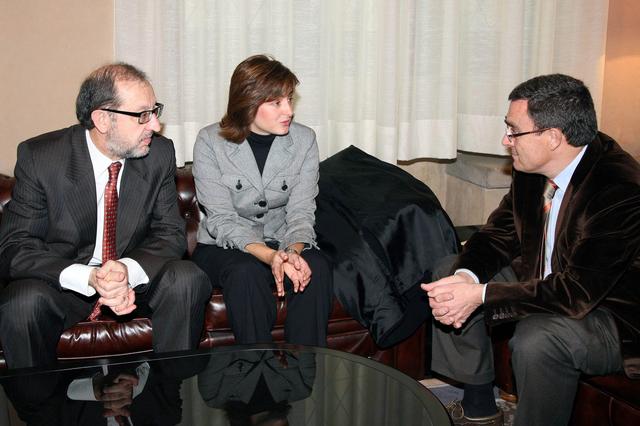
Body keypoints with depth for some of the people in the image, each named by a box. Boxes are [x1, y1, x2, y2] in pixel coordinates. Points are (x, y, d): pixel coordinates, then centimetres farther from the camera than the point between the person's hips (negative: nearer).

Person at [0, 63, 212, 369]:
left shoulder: (160, 154, -6)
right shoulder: (38, 157, -13)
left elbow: (170, 234, -5)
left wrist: (128, 270, -28)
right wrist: (89, 278, -32)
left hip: (135, 278, 2)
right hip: (64, 282, -2)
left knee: (187, 280, -26)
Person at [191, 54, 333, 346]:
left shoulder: (304, 140, -3)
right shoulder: (210, 142, -11)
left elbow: (301, 212, -7)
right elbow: (222, 220, -16)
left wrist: (294, 251, -30)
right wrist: (269, 256, -33)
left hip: (283, 245, 2)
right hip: (223, 247, -2)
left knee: (316, 267, -28)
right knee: (247, 272, -35)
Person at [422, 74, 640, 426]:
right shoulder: (532, 167, -6)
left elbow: (578, 291, -33)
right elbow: (499, 232, 2)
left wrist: (481, 295, -32)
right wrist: (466, 277, -19)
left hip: (607, 309, -8)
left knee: (536, 339, -36)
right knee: (450, 273, 1)